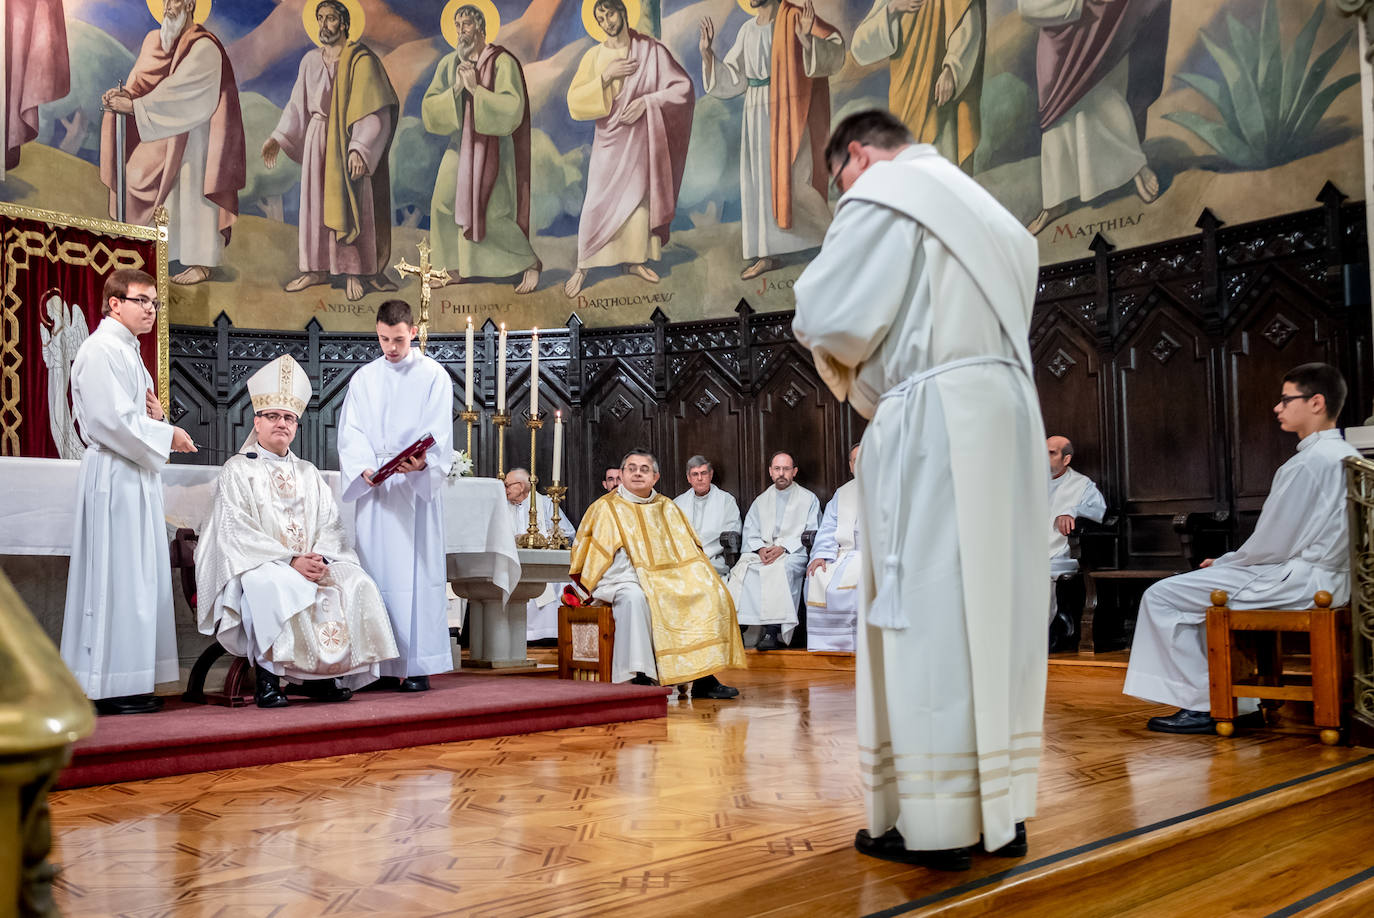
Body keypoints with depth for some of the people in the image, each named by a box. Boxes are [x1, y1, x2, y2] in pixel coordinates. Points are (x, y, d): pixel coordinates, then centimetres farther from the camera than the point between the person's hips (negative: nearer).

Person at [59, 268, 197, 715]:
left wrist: (156, 415, 3)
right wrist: (168, 435, -10)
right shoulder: (100, 350, -10)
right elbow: (113, 420, -19)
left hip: (138, 476, 10)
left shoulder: (128, 352, 20)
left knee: (139, 576, 9)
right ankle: (109, 688, -2)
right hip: (114, 476, -10)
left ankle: (130, 684, 15)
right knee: (115, 576, -8)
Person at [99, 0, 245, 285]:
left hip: (192, 133, -7)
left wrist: (134, 105, -25)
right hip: (161, 135, 7)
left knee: (193, 190, -4)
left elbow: (178, 88, -22)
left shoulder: (203, 48, -13)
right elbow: (141, 80, 5)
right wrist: (122, 94, -17)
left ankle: (201, 263, 2)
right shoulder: (155, 40, 10)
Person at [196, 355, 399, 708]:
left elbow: (331, 524, 12)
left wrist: (321, 557, -12)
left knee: (356, 583, -22)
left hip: (313, 564, 5)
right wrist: (290, 561, -18)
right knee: (272, 585, -38)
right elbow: (237, 533, -7)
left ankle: (324, 674, -19)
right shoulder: (237, 470, 6)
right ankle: (267, 676, -28)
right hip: (259, 565, -5)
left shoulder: (309, 474, 21)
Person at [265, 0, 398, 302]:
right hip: (317, 140, 5)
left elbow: (375, 110, -15)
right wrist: (277, 139, 6)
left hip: (347, 142, -5)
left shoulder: (361, 60, -8)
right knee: (315, 204, 9)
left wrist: (359, 148, -25)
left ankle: (353, 272, 7)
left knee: (349, 206, -1)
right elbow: (298, 104, 14)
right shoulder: (310, 60, 8)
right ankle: (317, 269, 18)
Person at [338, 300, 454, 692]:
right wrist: (364, 468, -14)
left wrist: (421, 461, -26)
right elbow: (350, 433, 5)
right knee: (375, 568, 1)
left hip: (417, 487, -3)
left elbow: (439, 434, -6)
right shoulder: (363, 379, 13)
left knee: (416, 569, -5)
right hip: (373, 487, 3)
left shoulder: (434, 376, 4)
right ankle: (379, 664, 6)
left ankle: (417, 664, -3)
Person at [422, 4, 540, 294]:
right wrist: (455, 89, -20)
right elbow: (429, 109, -4)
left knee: (492, 214, -9)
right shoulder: (448, 64, 1)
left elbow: (512, 107, -24)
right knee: (444, 205, 7)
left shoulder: (502, 62, -14)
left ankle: (530, 262, 11)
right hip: (459, 145, 6)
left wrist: (475, 88, -23)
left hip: (491, 148, -6)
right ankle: (456, 268, 23)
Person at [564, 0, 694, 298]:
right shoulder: (594, 56, 0)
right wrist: (606, 76, -17)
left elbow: (683, 87, -6)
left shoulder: (652, 50, -3)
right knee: (598, 203, -1)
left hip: (642, 139, 0)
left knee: (640, 198, 7)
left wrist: (646, 100, -16)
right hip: (610, 139, 0)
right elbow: (575, 100, -6)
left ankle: (633, 260, 21)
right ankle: (583, 266, 8)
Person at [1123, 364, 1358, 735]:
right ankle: (1240, 701, 21)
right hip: (1325, 578, 10)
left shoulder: (1307, 463, -19)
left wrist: (1220, 563, -1)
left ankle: (1201, 705, -3)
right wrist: (1225, 564, 13)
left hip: (1298, 582, -10)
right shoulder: (1346, 455, 12)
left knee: (1162, 596, -8)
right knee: (1205, 595, 26)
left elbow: (1271, 547, -19)